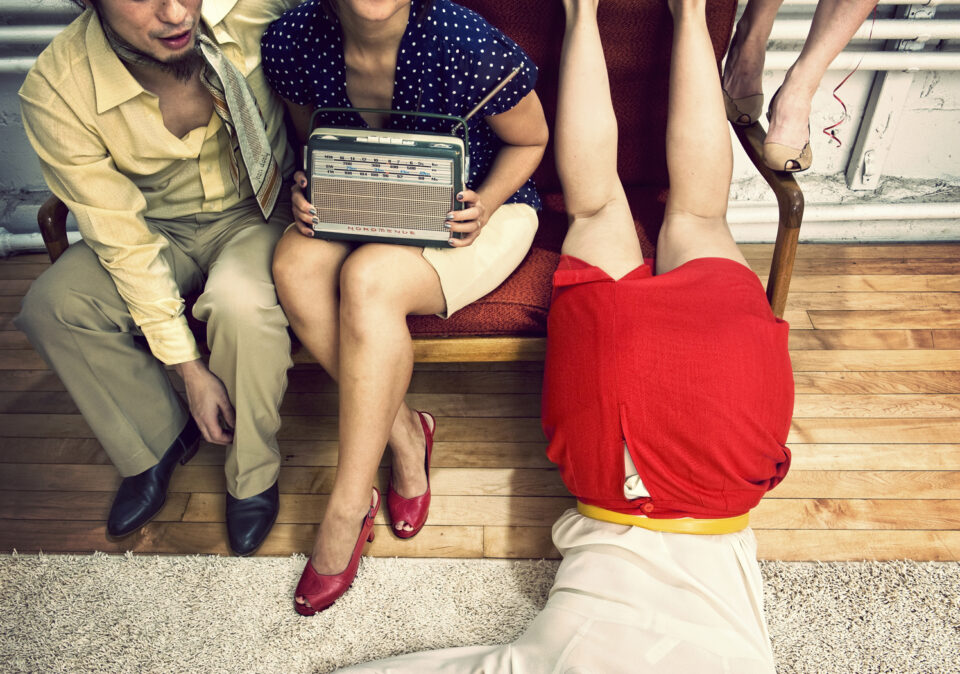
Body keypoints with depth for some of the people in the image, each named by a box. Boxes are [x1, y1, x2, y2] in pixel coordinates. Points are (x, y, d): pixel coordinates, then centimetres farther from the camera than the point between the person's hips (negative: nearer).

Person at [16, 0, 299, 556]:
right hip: (159, 228, 2)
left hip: (256, 213, -1)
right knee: (52, 305, -21)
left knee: (240, 299, -33)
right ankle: (160, 437, 5)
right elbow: (124, 242, -19)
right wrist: (190, 367, -20)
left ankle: (252, 476, -7)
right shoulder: (55, 94, -21)